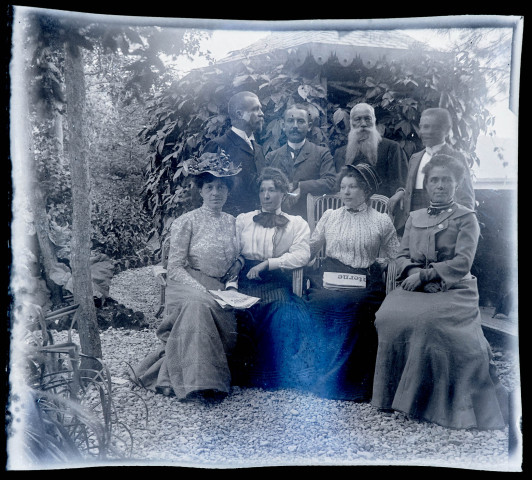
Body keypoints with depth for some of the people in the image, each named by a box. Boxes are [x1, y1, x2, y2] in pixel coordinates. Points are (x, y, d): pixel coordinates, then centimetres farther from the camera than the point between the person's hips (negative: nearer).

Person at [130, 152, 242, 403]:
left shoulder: (232, 222, 12)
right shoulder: (186, 222, -4)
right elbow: (175, 267, -8)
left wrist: (230, 288, -3)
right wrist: (203, 291, -19)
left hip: (219, 291, 5)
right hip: (187, 288, -4)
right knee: (199, 306, -36)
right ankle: (198, 381, -27)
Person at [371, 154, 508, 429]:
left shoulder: (466, 218, 7)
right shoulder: (414, 218, 21)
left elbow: (462, 263, -5)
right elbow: (402, 256, 15)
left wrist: (424, 274, -14)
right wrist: (413, 271, -8)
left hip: (453, 290, -3)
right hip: (415, 290, 4)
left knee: (428, 320, -35)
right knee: (389, 316, -27)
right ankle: (396, 395, -13)